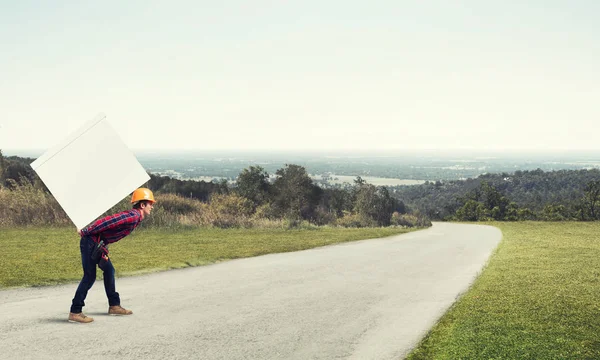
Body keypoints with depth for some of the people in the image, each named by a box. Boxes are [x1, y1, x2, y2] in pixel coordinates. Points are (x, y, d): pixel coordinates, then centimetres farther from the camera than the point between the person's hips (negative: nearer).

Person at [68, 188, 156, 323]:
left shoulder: (135, 217, 14)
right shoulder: (133, 216, -19)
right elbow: (106, 221, -25)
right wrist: (85, 232, -19)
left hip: (99, 244, 10)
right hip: (91, 242, -10)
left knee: (109, 270, 16)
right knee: (90, 277, -8)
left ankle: (114, 305, 26)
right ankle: (75, 312, -5)